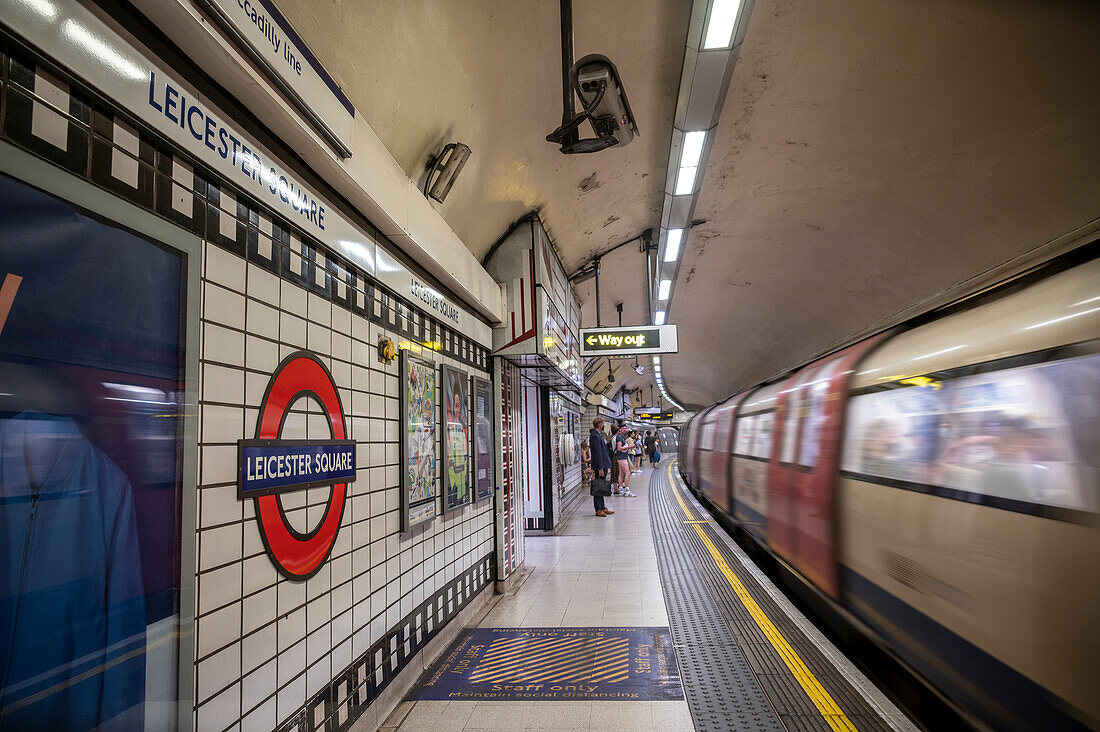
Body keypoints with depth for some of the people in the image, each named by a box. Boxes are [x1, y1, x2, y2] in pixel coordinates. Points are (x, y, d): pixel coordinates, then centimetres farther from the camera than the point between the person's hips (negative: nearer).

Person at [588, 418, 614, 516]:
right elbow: (598, 453, -21)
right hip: (599, 466, -10)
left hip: (602, 465, 10)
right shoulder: (595, 436, -17)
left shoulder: (598, 435, 15)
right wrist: (600, 468, -22)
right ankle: (598, 510, 1)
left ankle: (603, 508, 20)